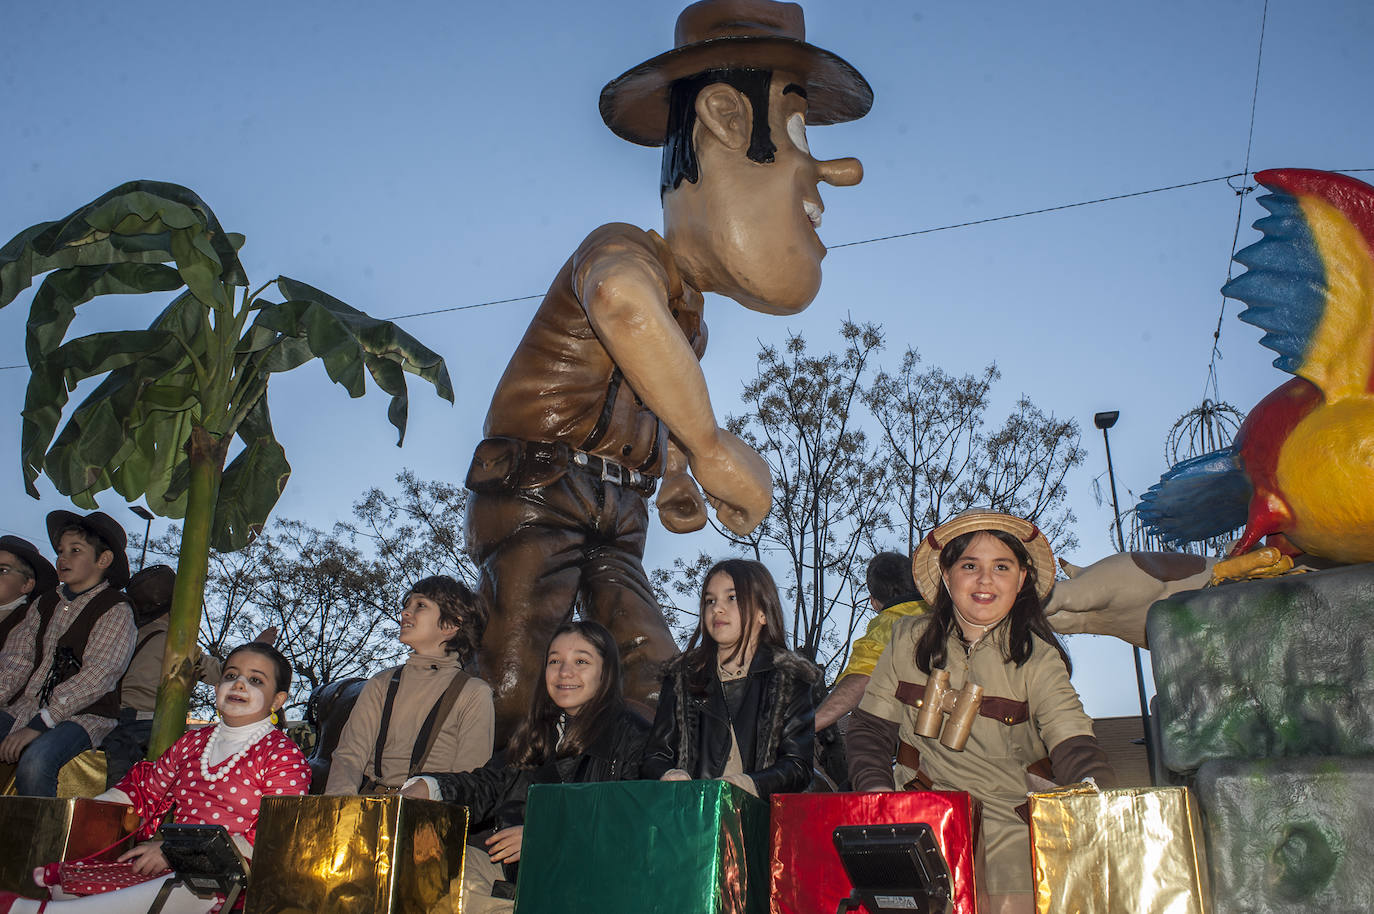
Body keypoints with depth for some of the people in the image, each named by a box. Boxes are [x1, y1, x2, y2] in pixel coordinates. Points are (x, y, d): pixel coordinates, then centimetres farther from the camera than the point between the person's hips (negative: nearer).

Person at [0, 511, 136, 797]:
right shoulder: (43, 605, 18)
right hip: (26, 708, 5)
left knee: (34, 764, -32)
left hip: (84, 715, -5)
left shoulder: (116, 610, -1)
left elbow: (97, 677, -11)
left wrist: (38, 724, -18)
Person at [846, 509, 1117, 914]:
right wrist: (876, 790, -7)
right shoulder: (908, 640, 6)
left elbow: (1074, 748, -12)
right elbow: (869, 728, 11)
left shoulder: (1037, 658, 0)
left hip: (1010, 823, -1)